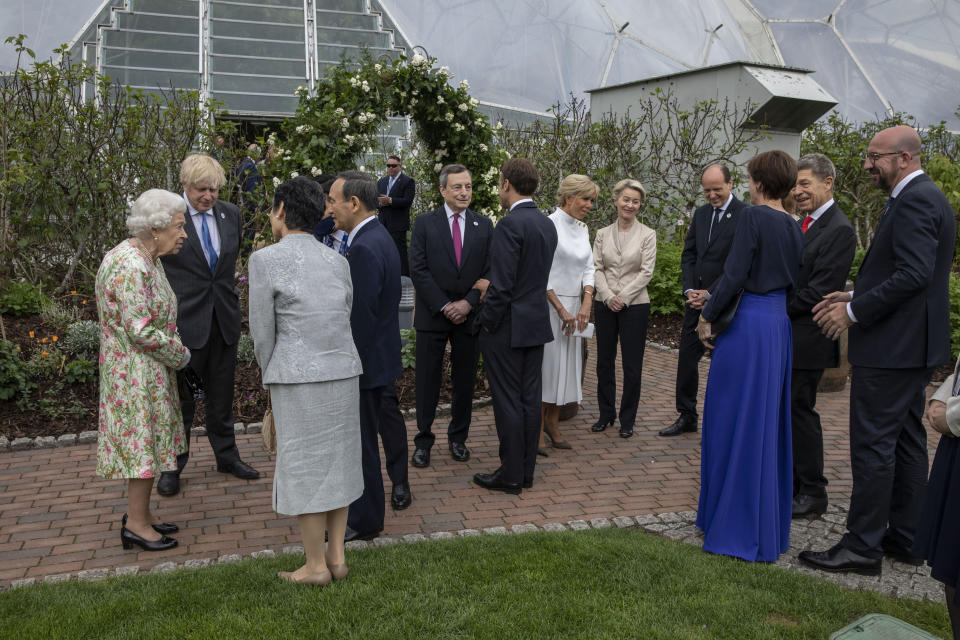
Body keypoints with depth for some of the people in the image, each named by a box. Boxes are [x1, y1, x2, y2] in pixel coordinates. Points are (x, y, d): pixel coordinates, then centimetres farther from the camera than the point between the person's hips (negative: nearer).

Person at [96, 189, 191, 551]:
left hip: (149, 369, 10)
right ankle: (136, 525, 10)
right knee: (142, 440, -1)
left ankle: (140, 514, 27)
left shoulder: (147, 259, 8)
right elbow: (141, 330, -26)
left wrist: (173, 351, 8)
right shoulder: (130, 267, -24)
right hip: (136, 370, -10)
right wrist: (181, 355, -13)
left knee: (149, 439, 16)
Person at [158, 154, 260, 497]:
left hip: (224, 317, 5)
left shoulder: (230, 214, 4)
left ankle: (226, 455, 32)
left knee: (222, 393, 17)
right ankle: (172, 465, 22)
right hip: (185, 319, -4)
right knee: (181, 396, 7)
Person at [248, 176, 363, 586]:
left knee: (302, 470, 6)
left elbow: (263, 333, -7)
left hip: (297, 379, -5)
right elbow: (342, 321, 12)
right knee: (336, 461, 15)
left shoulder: (265, 260, -10)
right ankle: (336, 557, 22)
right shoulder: (337, 262, 8)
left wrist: (270, 382, 11)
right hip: (343, 374, 6)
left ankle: (316, 566, 16)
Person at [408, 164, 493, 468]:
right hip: (432, 315, -2)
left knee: (465, 381, 10)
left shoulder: (484, 225, 6)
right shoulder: (424, 223, 0)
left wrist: (468, 303, -11)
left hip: (469, 315, 2)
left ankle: (458, 438, 24)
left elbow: (489, 271, 2)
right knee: (427, 382, 4)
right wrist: (444, 306, -12)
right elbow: (418, 271, -6)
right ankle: (423, 440, 15)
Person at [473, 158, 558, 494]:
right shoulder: (547, 224, 9)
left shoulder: (510, 224, -18)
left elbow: (502, 284, -21)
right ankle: (526, 471, 21)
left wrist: (487, 322, -10)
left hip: (507, 327, -8)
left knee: (508, 401, 0)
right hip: (537, 323, 8)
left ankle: (511, 475, 9)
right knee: (530, 398, 12)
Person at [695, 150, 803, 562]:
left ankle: (739, 527, 9)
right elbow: (794, 284, 16)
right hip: (779, 327, 8)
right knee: (768, 423, 15)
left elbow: (734, 275, -18)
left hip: (747, 326, -8)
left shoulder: (753, 217, -13)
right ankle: (768, 524, 25)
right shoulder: (794, 227, 11)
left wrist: (707, 316, -7)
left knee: (737, 422, 1)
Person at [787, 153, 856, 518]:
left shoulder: (839, 230, -13)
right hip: (784, 336, 9)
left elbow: (820, 291, -19)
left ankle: (813, 493, 12)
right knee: (786, 410, 13)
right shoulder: (804, 225, 15)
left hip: (807, 338, -9)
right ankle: (792, 484, 26)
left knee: (800, 410, -2)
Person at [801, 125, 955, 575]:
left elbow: (914, 275, -26)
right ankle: (904, 538, 25)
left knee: (872, 446, -4)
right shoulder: (926, 197, 16)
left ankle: (862, 547, 3)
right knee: (906, 442, 15)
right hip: (913, 345, 11)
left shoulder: (913, 201, -17)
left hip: (891, 348, -11)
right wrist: (854, 296, 9)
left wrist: (853, 312, -18)